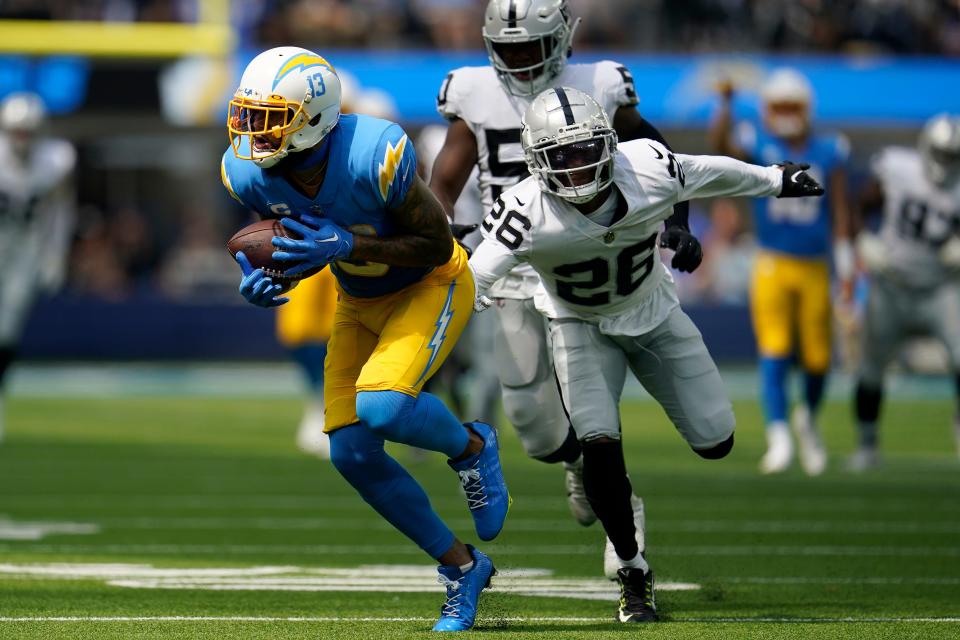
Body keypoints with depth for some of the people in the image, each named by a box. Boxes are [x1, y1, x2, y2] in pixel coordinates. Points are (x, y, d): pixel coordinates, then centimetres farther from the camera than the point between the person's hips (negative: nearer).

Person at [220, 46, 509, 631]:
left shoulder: (375, 156, -35)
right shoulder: (249, 172, -17)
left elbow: (438, 243, -24)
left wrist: (347, 244, -35)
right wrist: (259, 272, -20)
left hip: (432, 287, -6)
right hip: (361, 303, 6)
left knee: (382, 407, -31)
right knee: (353, 453, -1)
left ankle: (472, 448, 4)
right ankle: (461, 567, 17)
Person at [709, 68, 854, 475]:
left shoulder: (829, 152, 3)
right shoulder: (759, 147, -1)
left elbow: (840, 216, 3)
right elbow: (720, 143, -22)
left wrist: (846, 272, 0)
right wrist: (726, 104, -37)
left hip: (814, 269, 2)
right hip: (773, 266, -2)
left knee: (817, 358, 5)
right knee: (774, 353, -14)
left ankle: (808, 419, 35)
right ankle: (779, 437, -15)